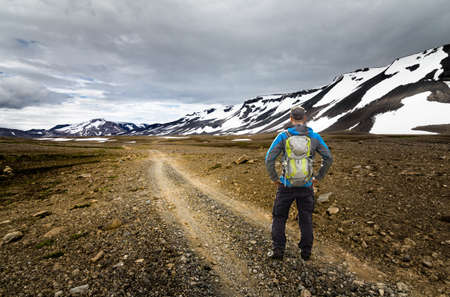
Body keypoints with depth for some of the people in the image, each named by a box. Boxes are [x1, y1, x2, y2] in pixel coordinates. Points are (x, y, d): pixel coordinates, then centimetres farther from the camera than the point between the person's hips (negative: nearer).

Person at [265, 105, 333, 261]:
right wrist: (318, 177, 9)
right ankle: (306, 252, 27)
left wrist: (274, 178, -2)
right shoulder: (314, 136, -2)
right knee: (306, 219, 17)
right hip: (306, 186, 2)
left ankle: (278, 251, 17)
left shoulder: (283, 136, -9)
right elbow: (329, 158, 2)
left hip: (286, 185, -2)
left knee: (279, 218, 14)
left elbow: (269, 159, -14)